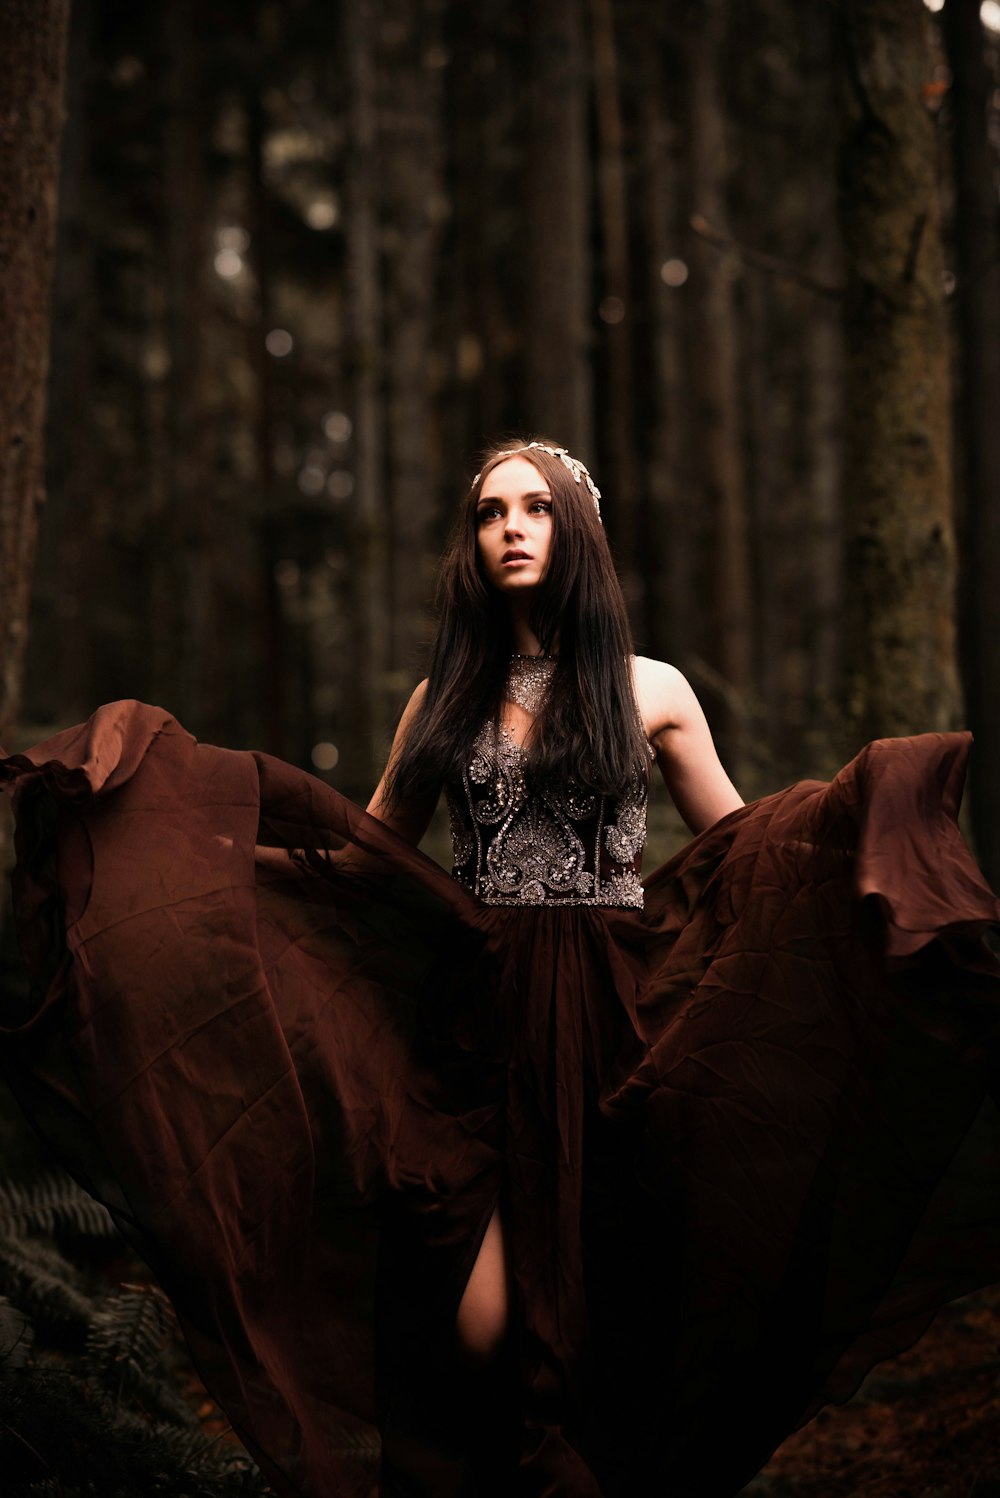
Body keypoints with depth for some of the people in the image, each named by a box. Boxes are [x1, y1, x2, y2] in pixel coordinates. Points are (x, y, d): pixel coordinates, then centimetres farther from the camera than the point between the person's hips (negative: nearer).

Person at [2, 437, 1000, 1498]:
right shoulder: (446, 697, 13)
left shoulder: (649, 690, 9)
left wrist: (872, 802, 1)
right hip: (483, 1023, 1)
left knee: (606, 1298, -3)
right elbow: (369, 851, 17)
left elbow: (740, 841, 15)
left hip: (612, 1022, -1)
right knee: (481, 1324, -10)